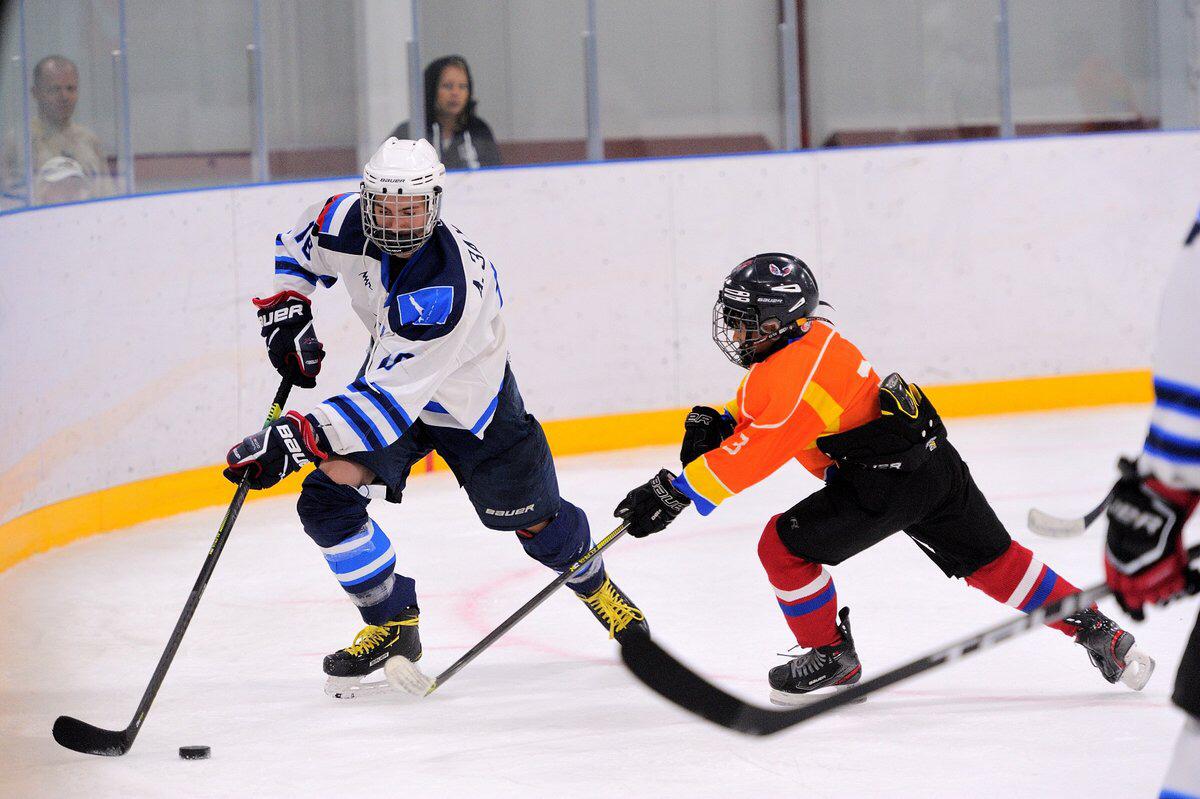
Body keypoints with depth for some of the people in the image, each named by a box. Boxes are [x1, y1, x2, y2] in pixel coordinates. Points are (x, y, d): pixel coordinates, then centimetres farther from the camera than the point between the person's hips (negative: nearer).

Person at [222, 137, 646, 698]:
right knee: (326, 499, -13)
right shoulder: (350, 223, -24)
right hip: (392, 373, 5)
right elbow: (298, 246, 3)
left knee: (531, 519, 9)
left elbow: (389, 399, -46)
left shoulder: (445, 290, -43)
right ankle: (393, 628, 4)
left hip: (469, 400, -5)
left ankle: (596, 588, 44)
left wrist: (293, 440, -52)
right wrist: (286, 312, -11)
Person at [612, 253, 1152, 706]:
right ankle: (1097, 633, 22)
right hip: (933, 461, 10)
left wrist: (677, 491, -26)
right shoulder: (805, 338, 10)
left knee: (784, 546, -5)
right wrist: (715, 422, 3)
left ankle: (832, 658, 10)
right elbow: (757, 407, 23)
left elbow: (753, 455, -26)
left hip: (887, 481, -10)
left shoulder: (800, 373, -21)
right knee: (993, 562, 19)